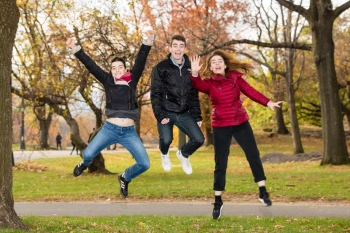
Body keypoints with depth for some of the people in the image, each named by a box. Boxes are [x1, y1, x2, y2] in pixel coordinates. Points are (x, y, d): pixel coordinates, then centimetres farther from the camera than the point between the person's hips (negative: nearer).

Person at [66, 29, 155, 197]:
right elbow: (90, 65, 0)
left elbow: (140, 61, -3)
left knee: (144, 164, -7)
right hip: (109, 129, -1)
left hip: (129, 132, 1)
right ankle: (84, 164, 29)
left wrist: (148, 41, -13)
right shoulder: (108, 81, 5)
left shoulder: (132, 80, 6)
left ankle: (125, 178, 27)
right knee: (87, 154, -13)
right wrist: (75, 49, -6)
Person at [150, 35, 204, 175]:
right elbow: (155, 95, -8)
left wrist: (197, 116, 6)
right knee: (166, 139, -24)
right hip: (166, 112, -4)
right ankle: (164, 154, 16)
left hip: (184, 114, 4)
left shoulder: (189, 68, 6)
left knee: (199, 139, -8)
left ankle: (183, 154, 27)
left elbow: (194, 95, 12)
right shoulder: (160, 68, -7)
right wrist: (160, 116, -17)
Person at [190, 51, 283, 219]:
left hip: (241, 123, 2)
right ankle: (218, 202, 11)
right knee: (221, 164, 1)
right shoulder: (209, 83, -6)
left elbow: (251, 92, -7)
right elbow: (198, 85, -27)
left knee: (253, 155, 4)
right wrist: (195, 73, -47)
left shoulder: (235, 78, 0)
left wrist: (268, 103, -20)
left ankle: (263, 193, 16)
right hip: (220, 127, -2)